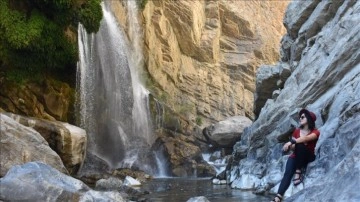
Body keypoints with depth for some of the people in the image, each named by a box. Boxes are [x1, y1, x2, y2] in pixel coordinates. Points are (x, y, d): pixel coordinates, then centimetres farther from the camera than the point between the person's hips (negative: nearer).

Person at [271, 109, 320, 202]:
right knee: (288, 173, -27)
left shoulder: (315, 132, -7)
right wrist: (291, 146, -19)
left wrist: (291, 142, -40)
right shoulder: (297, 131, 9)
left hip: (308, 157, -3)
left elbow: (306, 138, -28)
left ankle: (298, 172, -27)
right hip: (295, 156, 3)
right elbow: (293, 147, 6)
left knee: (300, 145, -34)